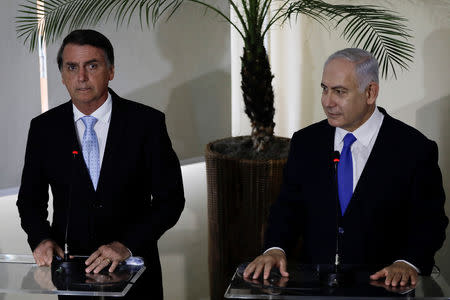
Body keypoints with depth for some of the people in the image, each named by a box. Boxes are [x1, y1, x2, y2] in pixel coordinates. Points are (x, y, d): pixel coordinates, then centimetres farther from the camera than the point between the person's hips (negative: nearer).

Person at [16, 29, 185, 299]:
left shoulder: (147, 122, -9)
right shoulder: (44, 128, -2)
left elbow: (170, 198, -9)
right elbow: (31, 199, 6)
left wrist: (127, 245, -20)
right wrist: (42, 238, -14)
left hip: (134, 271, -1)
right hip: (70, 268, 1)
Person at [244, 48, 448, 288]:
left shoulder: (414, 149, -3)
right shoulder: (305, 142, 9)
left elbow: (430, 221, -2)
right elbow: (288, 206, 9)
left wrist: (408, 263, -20)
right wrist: (275, 248, -9)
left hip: (381, 284, -1)